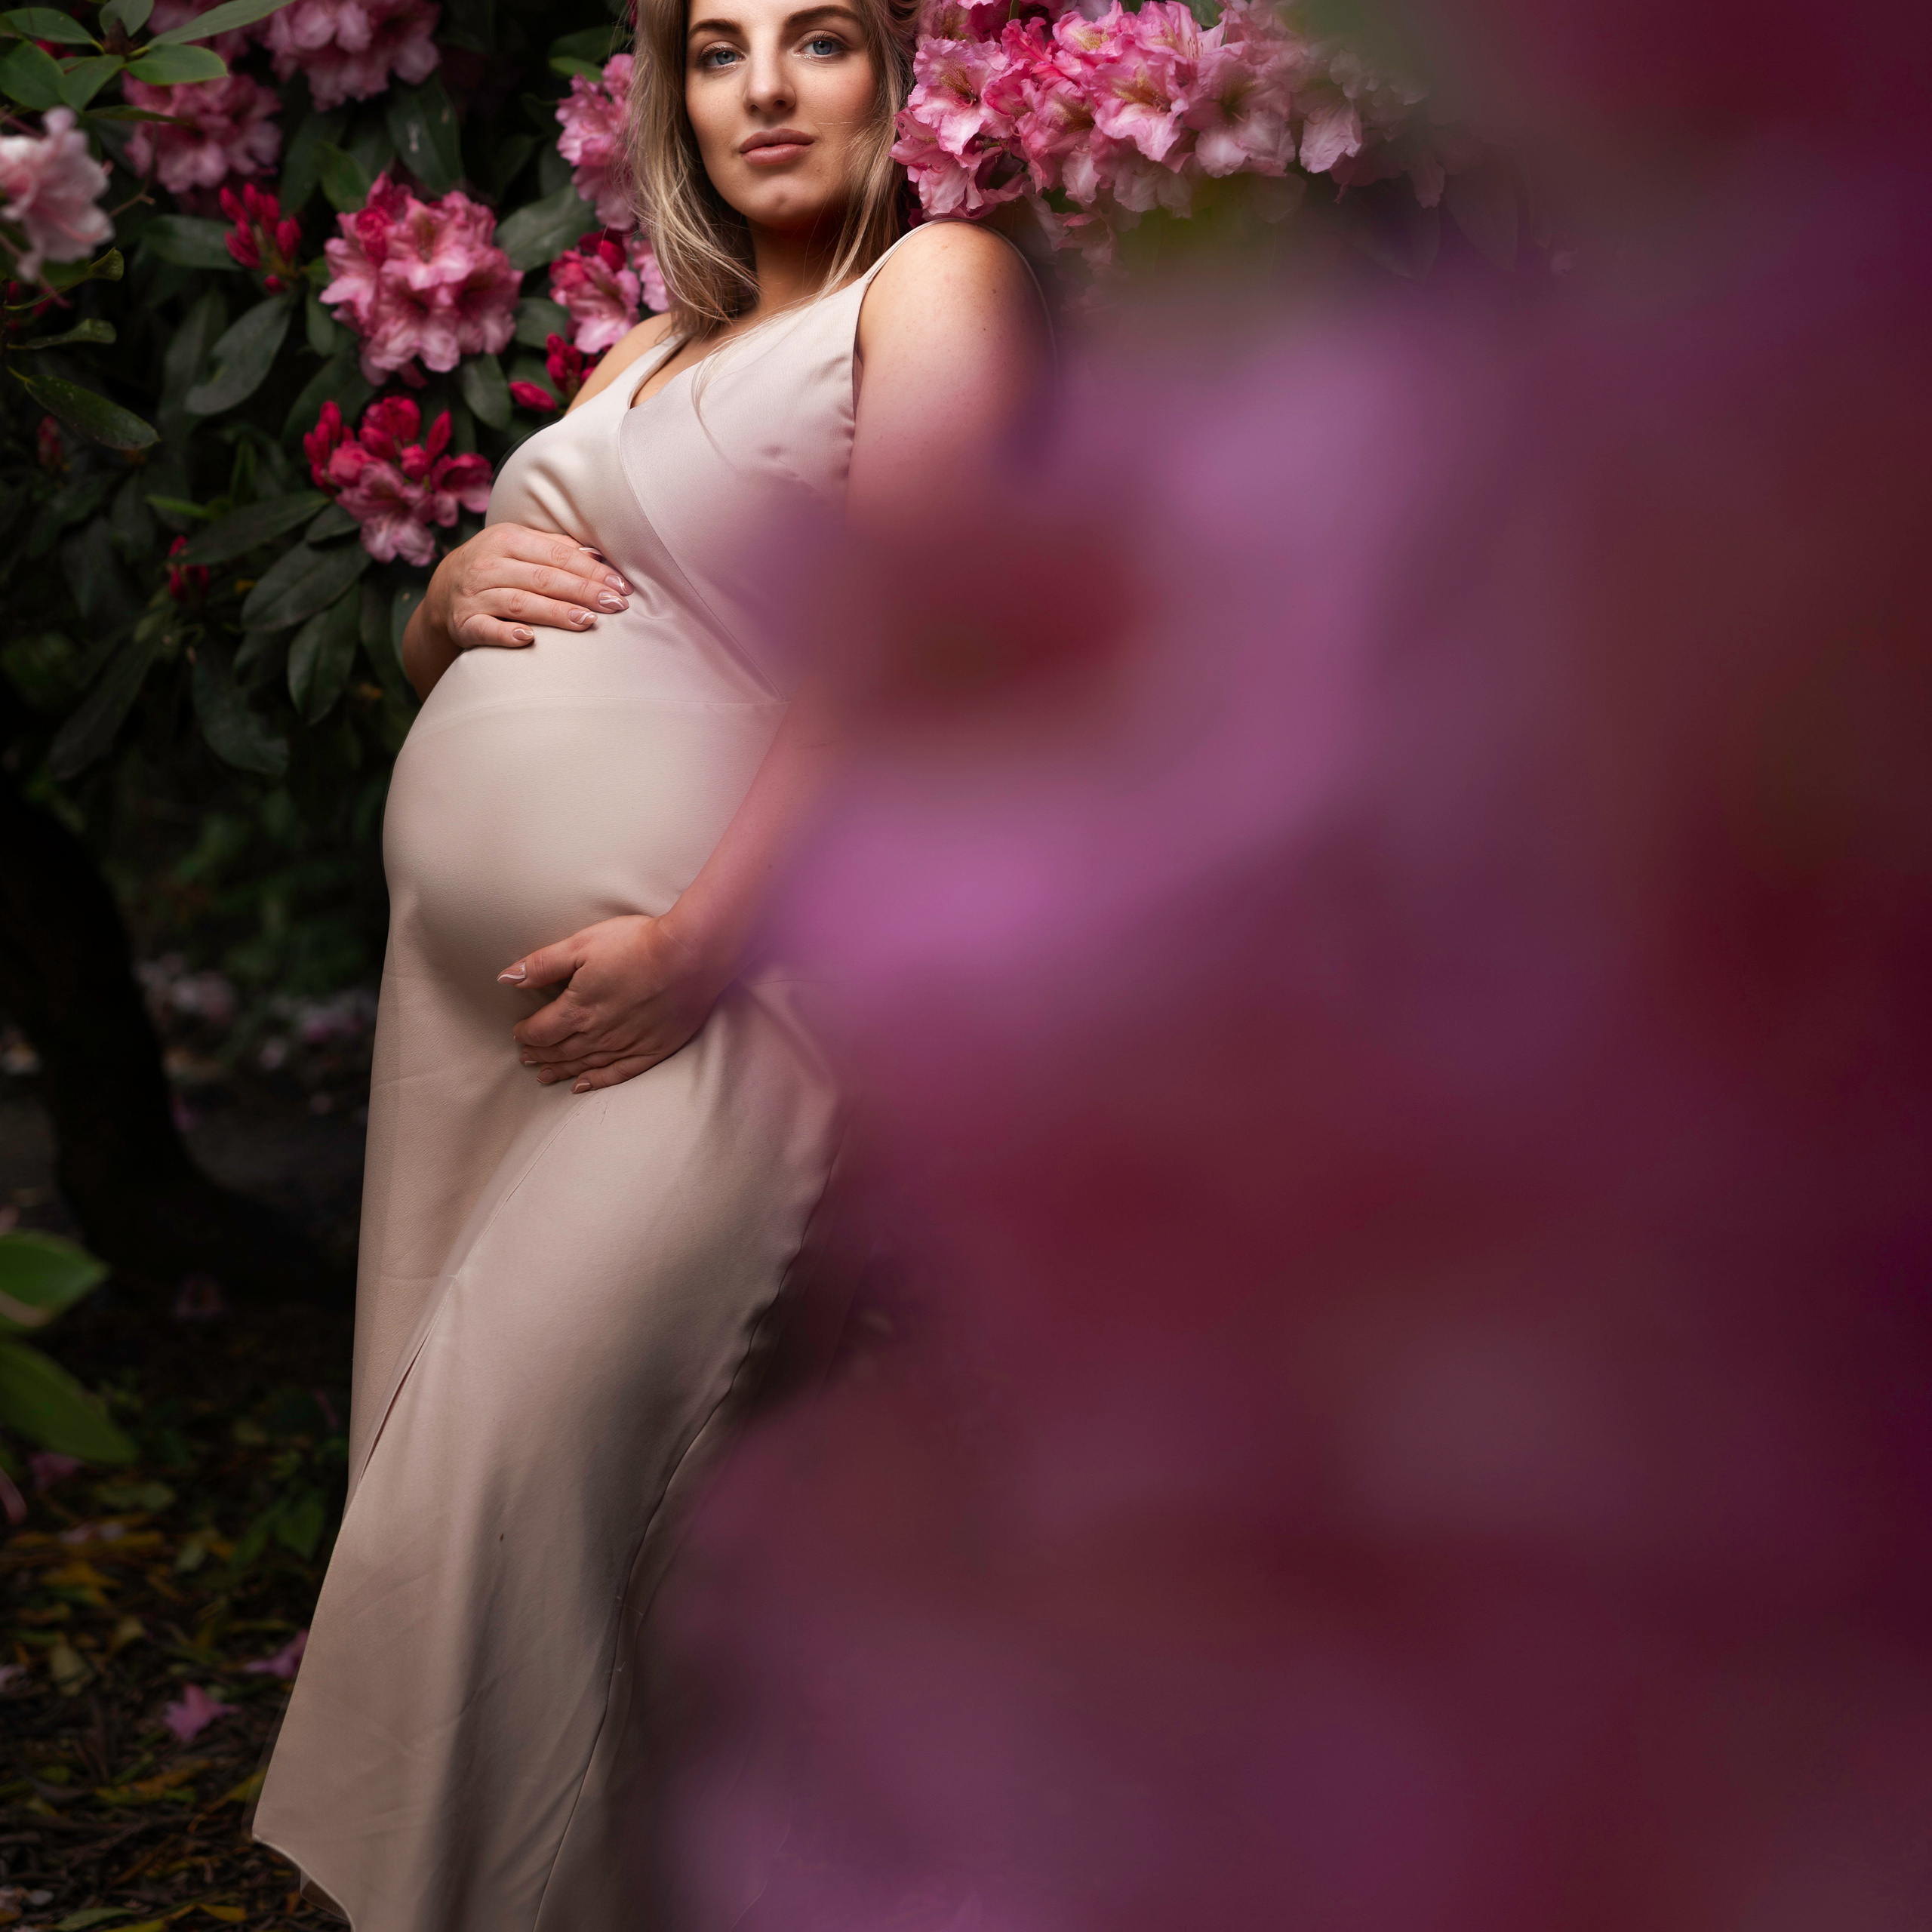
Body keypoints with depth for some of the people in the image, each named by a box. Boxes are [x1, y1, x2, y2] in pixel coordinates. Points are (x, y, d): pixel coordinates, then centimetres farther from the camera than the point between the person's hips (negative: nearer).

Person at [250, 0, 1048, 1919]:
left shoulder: (938, 282, 1)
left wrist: (697, 941, -20)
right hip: (463, 972, 8)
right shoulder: (647, 353, 23)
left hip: (699, 986, -8)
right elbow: (428, 663, 27)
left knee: (498, 1500, -16)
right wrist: (454, 591, 3)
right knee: (433, 1491, 6)